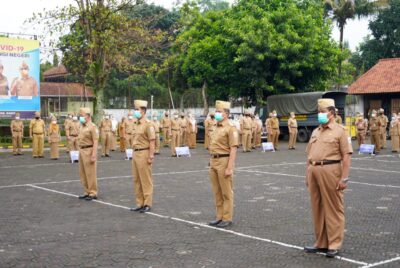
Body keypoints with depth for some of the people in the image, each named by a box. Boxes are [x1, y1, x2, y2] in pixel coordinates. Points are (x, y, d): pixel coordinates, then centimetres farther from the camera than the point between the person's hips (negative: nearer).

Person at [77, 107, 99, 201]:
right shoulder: (82, 127, 14)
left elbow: (95, 142, -16)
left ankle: (93, 193, 5)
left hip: (89, 151, -9)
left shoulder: (92, 127, -11)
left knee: (90, 173, -3)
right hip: (82, 150, 9)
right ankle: (87, 191, 22)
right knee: (82, 173, 12)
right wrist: (80, 152, 16)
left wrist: (93, 155, -21)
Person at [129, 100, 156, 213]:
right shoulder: (138, 124, 15)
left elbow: (152, 142, -15)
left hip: (144, 154, -9)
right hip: (136, 154, 9)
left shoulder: (148, 124, -11)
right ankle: (140, 203, 18)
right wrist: (135, 153, 17)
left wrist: (151, 156, -19)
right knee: (137, 180, 11)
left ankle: (147, 204, 5)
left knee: (146, 180, -2)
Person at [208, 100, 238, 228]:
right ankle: (219, 217, 21)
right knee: (217, 192, 12)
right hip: (213, 161, 8)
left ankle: (227, 218, 8)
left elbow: (233, 149, -16)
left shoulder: (230, 128, -11)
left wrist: (229, 168, -20)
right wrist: (211, 163, 16)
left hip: (224, 161, -8)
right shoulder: (216, 129, 14)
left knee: (226, 192, 0)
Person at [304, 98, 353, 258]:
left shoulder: (340, 131, -2)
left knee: (333, 209, 0)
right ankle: (321, 243, 21)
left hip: (330, 171, -7)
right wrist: (308, 174, 15)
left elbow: (346, 156, -8)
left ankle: (334, 245, 8)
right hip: (314, 171, 7)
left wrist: (344, 178, -13)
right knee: (317, 209, 11)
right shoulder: (315, 132, 17)